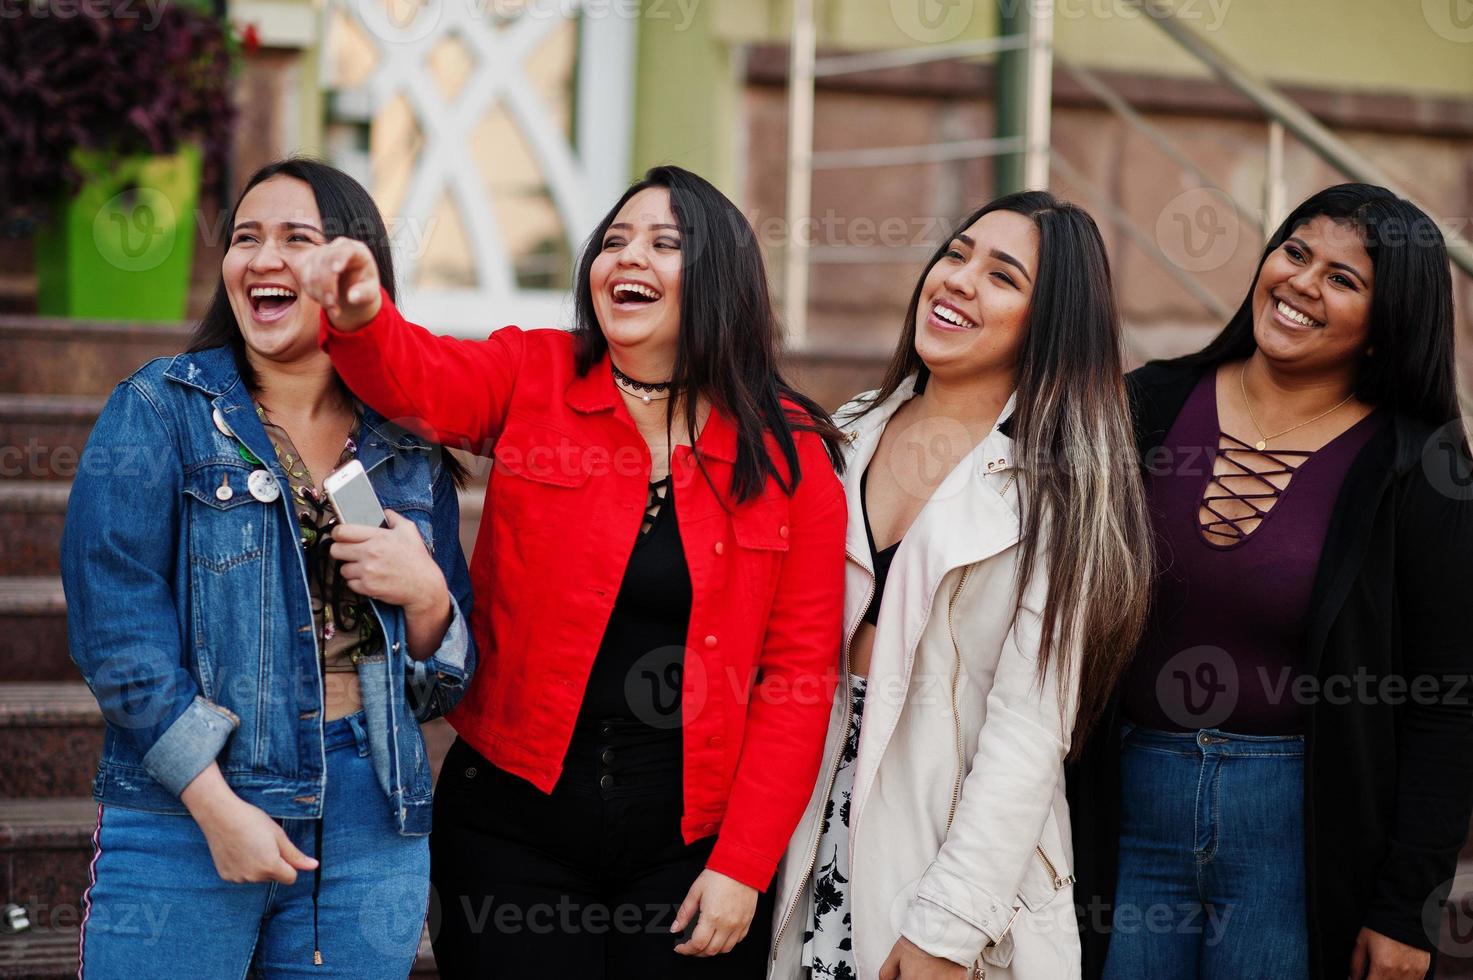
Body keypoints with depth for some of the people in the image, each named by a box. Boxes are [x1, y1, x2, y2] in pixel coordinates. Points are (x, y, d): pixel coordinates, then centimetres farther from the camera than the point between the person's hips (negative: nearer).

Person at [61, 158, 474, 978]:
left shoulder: (410, 450, 10)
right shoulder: (159, 411, 0)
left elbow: (443, 685, 14)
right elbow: (117, 625, -8)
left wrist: (425, 595, -8)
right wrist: (217, 805, -14)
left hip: (370, 829, 3)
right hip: (181, 813, -3)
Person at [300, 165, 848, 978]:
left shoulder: (790, 449, -1)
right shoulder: (533, 378, 2)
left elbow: (800, 670, -3)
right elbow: (417, 376, -19)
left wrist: (743, 866, -8)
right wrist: (359, 317, -41)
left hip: (691, 842, 0)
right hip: (516, 820, 0)